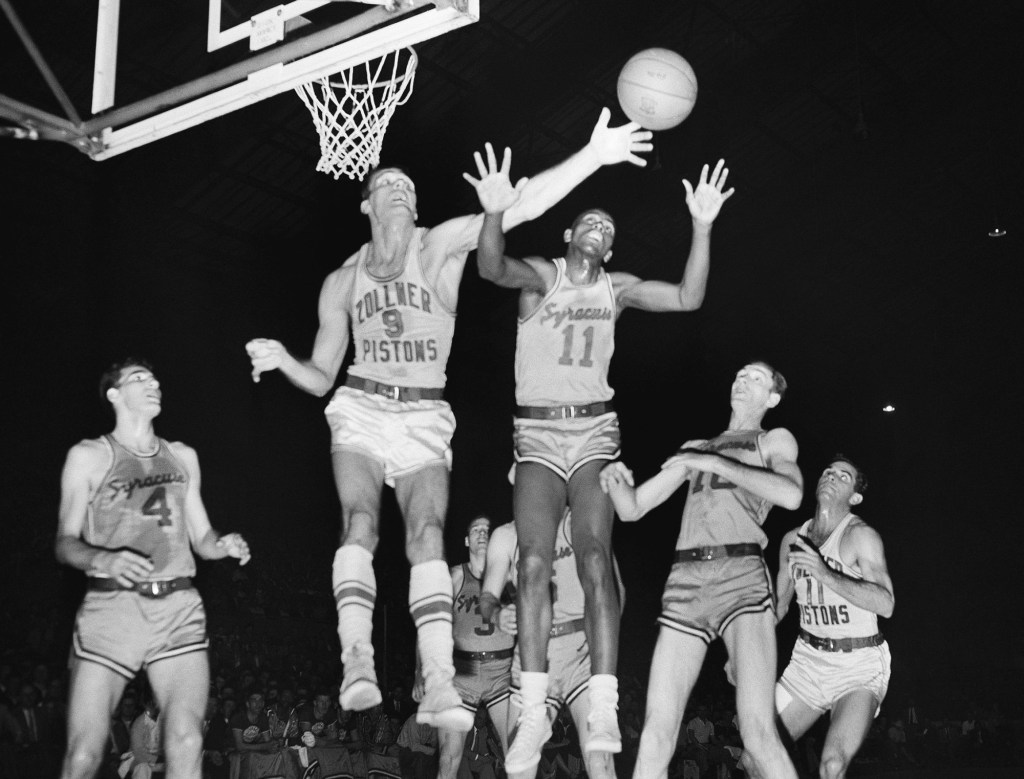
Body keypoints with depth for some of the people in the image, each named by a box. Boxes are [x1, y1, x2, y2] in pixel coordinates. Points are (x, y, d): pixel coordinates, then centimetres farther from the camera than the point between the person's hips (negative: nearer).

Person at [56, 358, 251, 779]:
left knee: (186, 744, -14)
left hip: (179, 607, 3)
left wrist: (224, 545, -2)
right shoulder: (88, 456, 8)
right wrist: (105, 560, -19)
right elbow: (65, 543, 3)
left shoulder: (183, 457, 19)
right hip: (111, 606, -3)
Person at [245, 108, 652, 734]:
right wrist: (282, 360, -9)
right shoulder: (342, 281, 10)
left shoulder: (439, 246, 1)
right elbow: (321, 377, 14)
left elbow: (523, 207, -13)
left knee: (429, 535, -16)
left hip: (426, 418, -2)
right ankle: (357, 662, -27)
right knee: (360, 521, -20)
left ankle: (439, 685, -24)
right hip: (361, 409, 2)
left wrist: (591, 156, -24)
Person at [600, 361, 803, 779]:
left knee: (758, 733, -20)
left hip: (741, 576, -4)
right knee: (655, 736, -5)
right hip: (685, 583, 4)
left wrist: (716, 463, -7)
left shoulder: (774, 440, 17)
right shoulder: (694, 447, 29)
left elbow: (791, 494, -6)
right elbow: (632, 509, 25)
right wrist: (617, 480, 3)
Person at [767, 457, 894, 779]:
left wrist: (825, 574, -32)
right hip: (808, 659, 6)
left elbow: (886, 604, -26)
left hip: (859, 667, -6)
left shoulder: (860, 535, -14)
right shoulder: (793, 539, 5)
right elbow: (778, 604, 18)